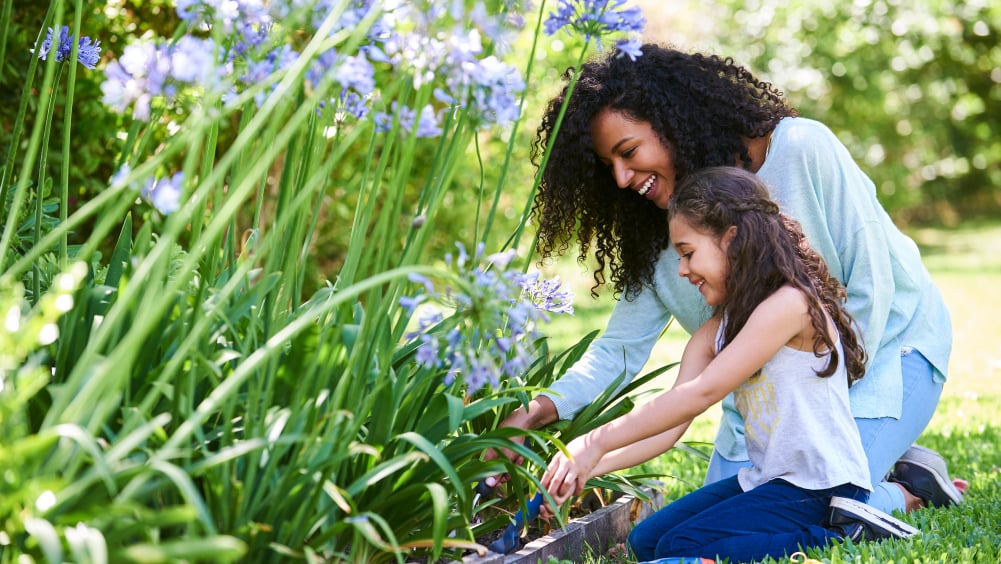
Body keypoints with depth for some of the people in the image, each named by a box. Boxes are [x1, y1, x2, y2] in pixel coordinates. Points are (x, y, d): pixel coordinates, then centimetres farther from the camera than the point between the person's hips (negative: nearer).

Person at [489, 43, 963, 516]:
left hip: (883, 346, -6)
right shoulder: (661, 232, -7)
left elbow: (871, 285, -19)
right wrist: (542, 408, -26)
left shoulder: (801, 149, -23)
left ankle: (910, 490, 7)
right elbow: (620, 348, -8)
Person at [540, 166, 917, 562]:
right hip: (765, 479, 10)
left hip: (821, 486, -10)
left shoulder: (789, 304, -19)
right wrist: (587, 467, -14)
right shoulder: (714, 333, 8)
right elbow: (670, 425, 0)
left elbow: (701, 393, -23)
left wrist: (596, 443, -21)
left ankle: (842, 531, -8)